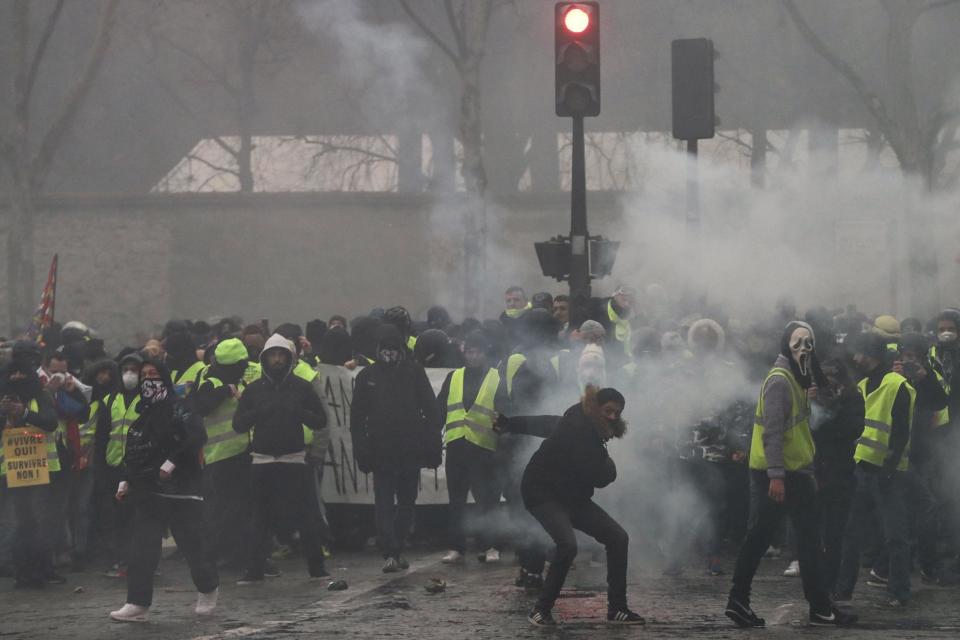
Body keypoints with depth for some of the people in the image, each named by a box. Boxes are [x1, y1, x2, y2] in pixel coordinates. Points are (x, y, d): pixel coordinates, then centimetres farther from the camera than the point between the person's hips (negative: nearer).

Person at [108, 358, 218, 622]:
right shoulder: (143, 415, 17)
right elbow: (133, 453, 25)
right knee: (141, 548, -4)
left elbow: (196, 437, -21)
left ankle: (208, 588, 25)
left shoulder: (177, 410, -6)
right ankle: (138, 604, -5)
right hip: (148, 491, 7)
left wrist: (172, 462, -24)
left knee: (191, 545, 0)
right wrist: (125, 481, 16)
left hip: (180, 490, -7)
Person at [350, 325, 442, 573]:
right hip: (381, 450, -1)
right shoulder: (367, 376, 4)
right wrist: (361, 451, -2)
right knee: (384, 503, -8)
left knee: (407, 502, 9)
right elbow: (357, 418, 6)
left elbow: (431, 412, 4)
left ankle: (397, 550, 22)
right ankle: (390, 554, -12)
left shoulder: (414, 372, 3)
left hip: (411, 450, 1)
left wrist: (433, 448, -3)